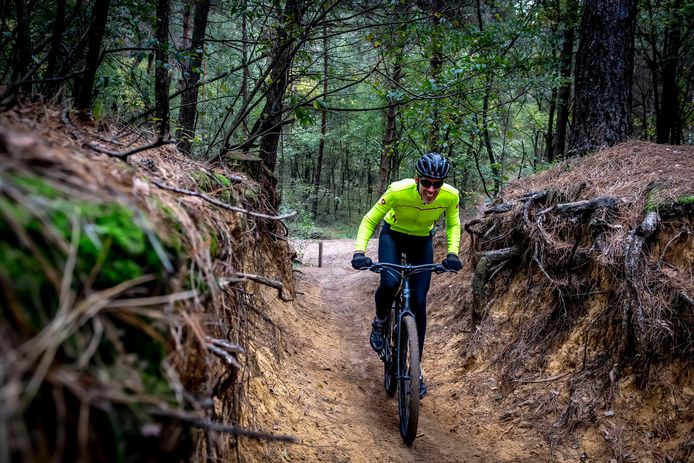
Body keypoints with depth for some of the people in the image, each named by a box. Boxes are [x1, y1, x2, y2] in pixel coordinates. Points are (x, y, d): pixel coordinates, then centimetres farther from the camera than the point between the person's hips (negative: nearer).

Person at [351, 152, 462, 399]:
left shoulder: (450, 196, -26)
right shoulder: (398, 191, -33)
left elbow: (453, 225, -5)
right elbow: (369, 221, -22)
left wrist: (452, 253, -22)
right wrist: (359, 251, -35)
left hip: (422, 242, 2)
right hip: (393, 236, -2)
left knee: (419, 301, -6)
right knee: (389, 283, -30)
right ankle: (379, 323, 4)